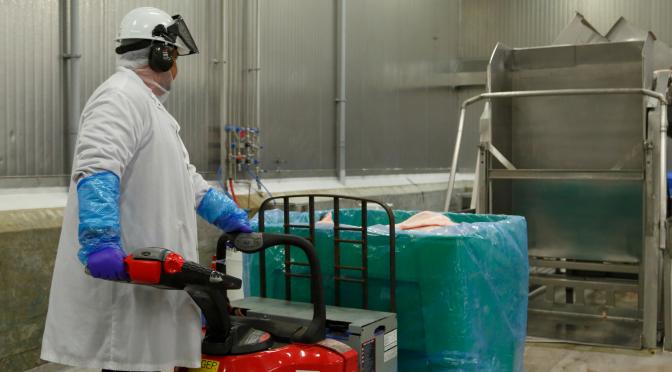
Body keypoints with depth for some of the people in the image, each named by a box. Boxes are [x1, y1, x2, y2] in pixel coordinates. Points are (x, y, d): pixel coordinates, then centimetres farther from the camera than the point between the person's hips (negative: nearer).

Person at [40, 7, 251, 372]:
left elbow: (184, 178, 31)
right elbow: (96, 171, -27)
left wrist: (230, 215, 30)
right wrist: (100, 242, -38)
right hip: (125, 275, -11)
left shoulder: (147, 103, 25)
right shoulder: (121, 96, -11)